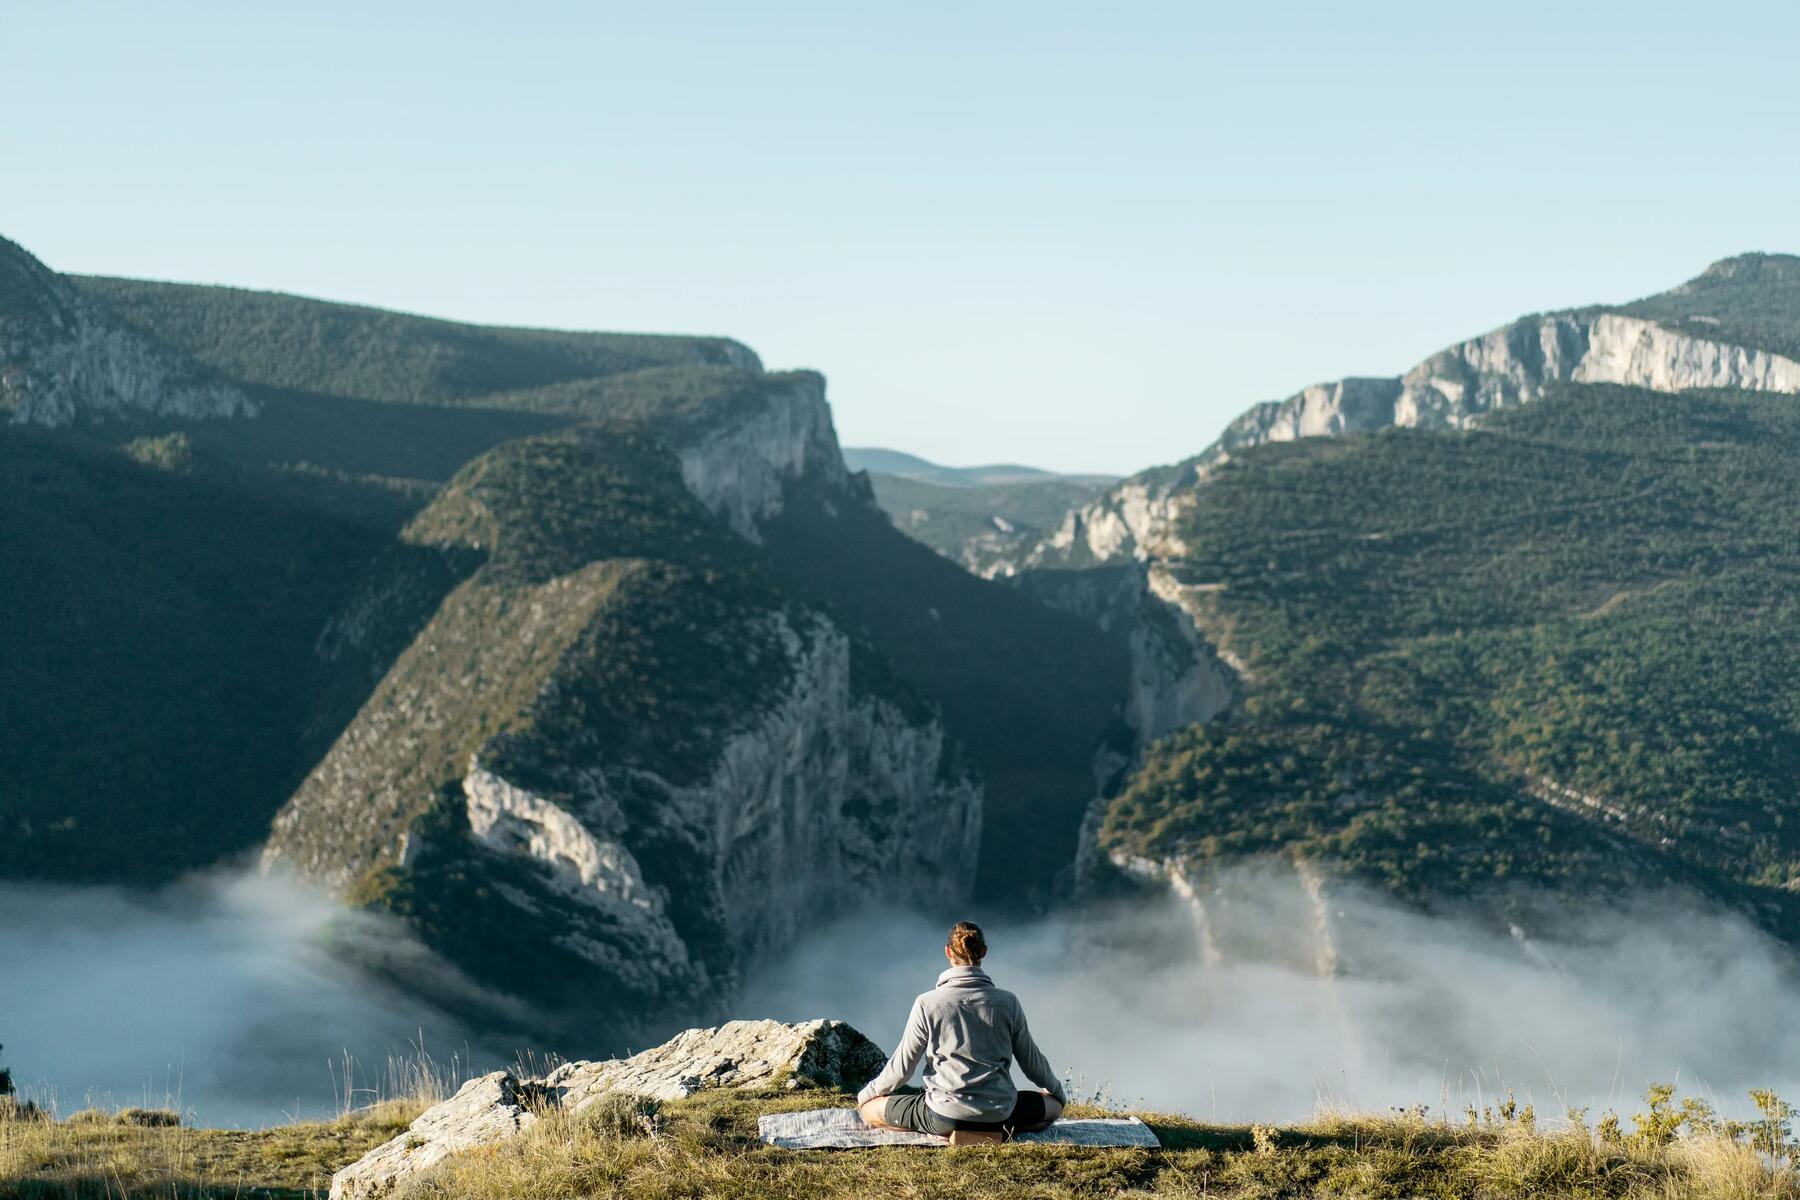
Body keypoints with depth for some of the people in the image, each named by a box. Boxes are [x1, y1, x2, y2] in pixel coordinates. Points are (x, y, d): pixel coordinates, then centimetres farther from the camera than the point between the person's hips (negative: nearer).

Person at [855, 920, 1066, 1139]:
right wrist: (1056, 1090, 31)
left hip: (945, 1117, -2)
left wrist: (867, 1094, 20)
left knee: (869, 1109, 17)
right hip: (999, 1114, 2)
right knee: (1055, 1104, 29)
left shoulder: (927, 1003, -6)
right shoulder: (1008, 1002, -1)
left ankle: (952, 1133, -4)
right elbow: (1032, 1061, 10)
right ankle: (999, 1130, 0)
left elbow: (901, 1067, 1)